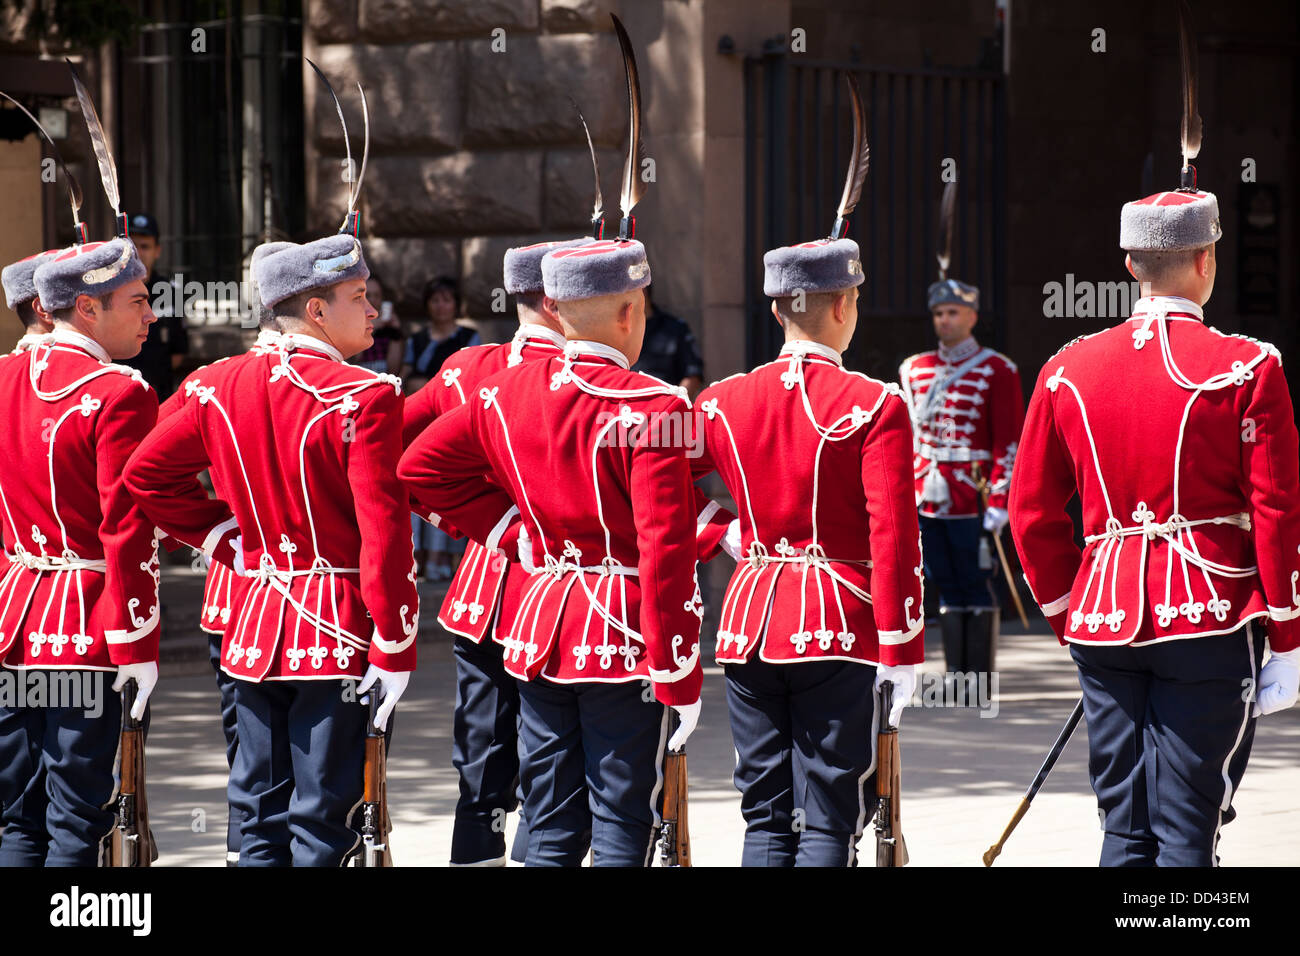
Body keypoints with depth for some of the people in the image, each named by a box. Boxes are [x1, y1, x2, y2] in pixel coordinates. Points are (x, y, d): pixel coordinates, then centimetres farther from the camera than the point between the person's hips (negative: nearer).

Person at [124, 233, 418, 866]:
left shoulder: (222, 386, 4)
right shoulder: (364, 397, -14)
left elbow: (144, 475, 11)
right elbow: (384, 528, -18)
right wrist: (394, 648, -14)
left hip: (255, 622, 6)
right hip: (338, 633, -6)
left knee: (260, 816, 12)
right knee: (322, 820, -1)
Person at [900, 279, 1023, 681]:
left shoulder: (997, 370, -2)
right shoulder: (914, 370, 12)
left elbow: (1009, 440, -5)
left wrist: (999, 500, -12)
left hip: (972, 497, -5)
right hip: (927, 496, 5)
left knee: (976, 587, -1)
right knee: (947, 588, 8)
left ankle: (980, 676, 4)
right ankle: (956, 674, 12)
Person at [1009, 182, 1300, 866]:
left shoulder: (1068, 370, 6)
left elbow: (1031, 513, 10)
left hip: (1105, 625, 4)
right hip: (1210, 622, -4)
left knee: (1125, 831, 10)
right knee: (1188, 830, -2)